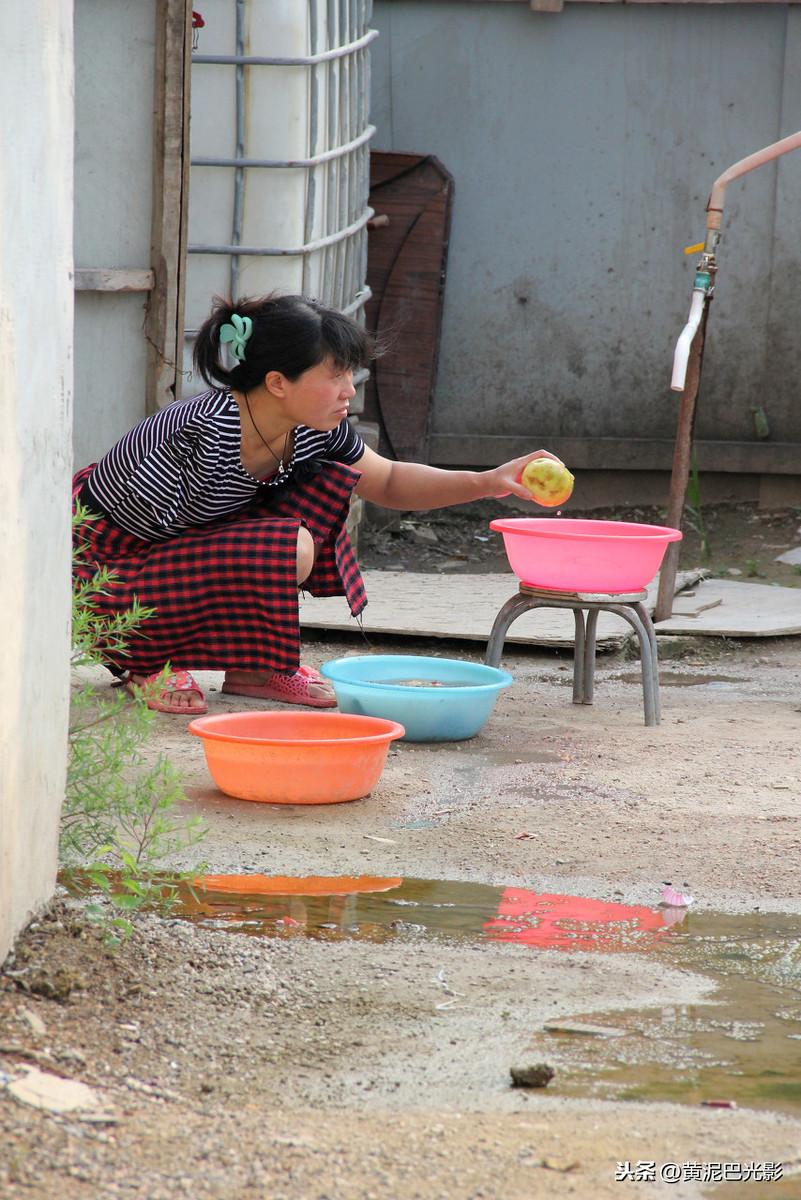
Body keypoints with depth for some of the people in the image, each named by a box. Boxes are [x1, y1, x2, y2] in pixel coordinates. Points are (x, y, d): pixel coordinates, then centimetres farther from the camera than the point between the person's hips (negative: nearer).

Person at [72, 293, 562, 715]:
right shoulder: (206, 433, -32)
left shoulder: (315, 429, -7)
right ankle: (148, 663, -8)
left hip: (177, 547, 8)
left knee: (327, 486, -3)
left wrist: (488, 483, -4)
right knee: (286, 547, -27)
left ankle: (253, 668, 2)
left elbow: (387, 482, 10)